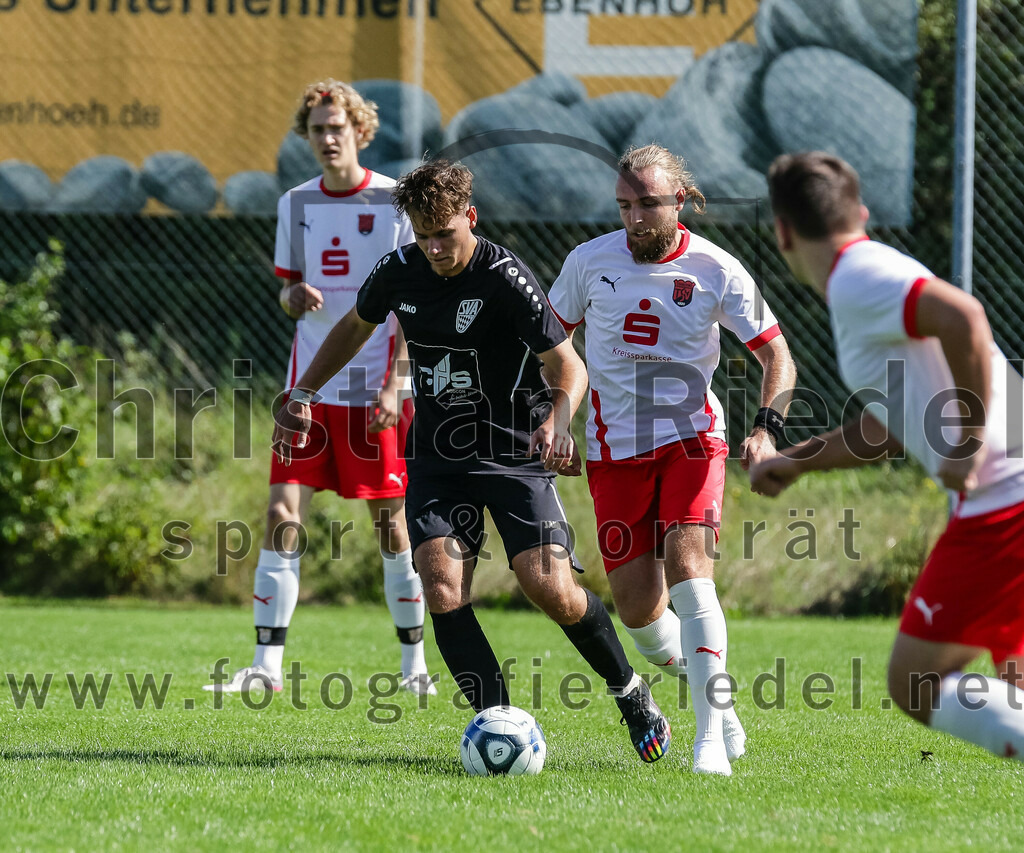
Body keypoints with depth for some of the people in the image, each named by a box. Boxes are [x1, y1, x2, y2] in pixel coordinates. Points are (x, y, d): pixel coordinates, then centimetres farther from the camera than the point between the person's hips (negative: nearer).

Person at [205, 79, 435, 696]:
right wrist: (295, 295, -8)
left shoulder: (396, 202, -3)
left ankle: (414, 664, 16)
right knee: (283, 516, -5)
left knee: (390, 522, 2)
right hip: (311, 384, 4)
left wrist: (394, 384, -12)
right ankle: (267, 667, -2)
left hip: (374, 389, -4)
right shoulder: (296, 204, 9)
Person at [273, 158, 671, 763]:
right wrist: (303, 395, 15)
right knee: (442, 588, -16)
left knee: (549, 587, -14)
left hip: (516, 455, -4)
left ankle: (630, 691, 12)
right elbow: (356, 327, 21)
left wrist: (557, 422, -36)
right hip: (436, 457, 4)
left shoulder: (505, 278, -16)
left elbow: (568, 365, -16)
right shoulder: (401, 271, 0)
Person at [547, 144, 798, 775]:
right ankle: (708, 689, 26)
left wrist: (767, 427, -18)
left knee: (687, 567, -23)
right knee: (639, 610, -3)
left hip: (692, 438, -2)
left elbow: (778, 357, -2)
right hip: (614, 449, 2)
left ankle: (711, 736, -20)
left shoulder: (716, 270, -7)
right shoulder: (590, 261, -2)